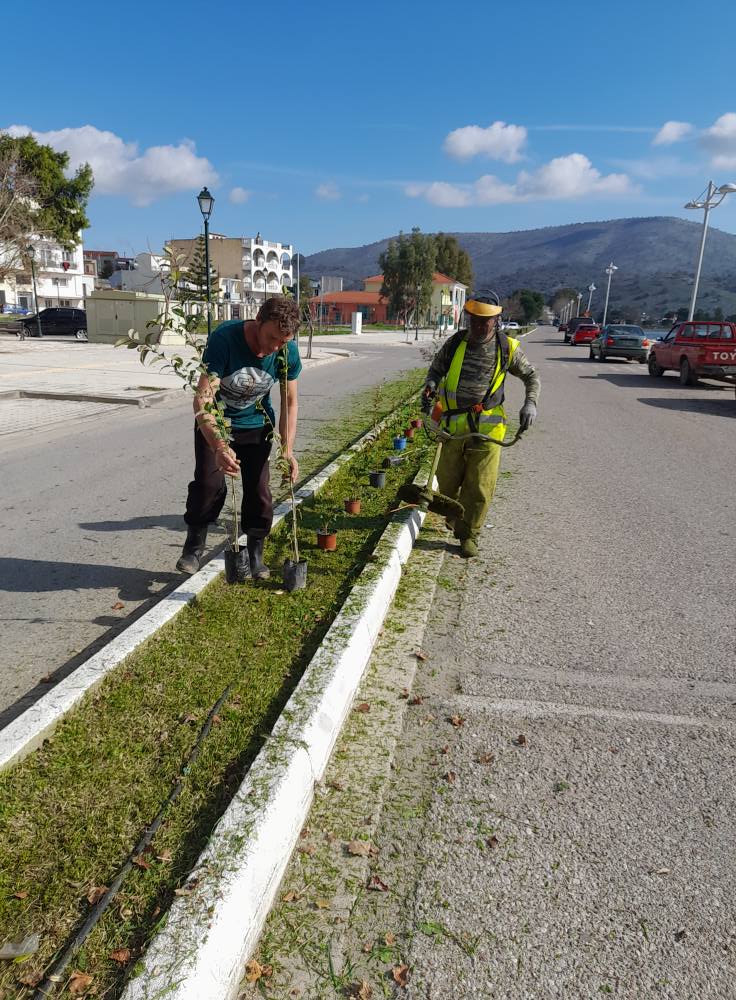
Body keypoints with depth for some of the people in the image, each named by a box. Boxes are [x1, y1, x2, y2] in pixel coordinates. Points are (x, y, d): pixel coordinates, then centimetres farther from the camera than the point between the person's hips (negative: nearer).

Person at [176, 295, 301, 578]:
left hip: (256, 425, 3)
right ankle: (194, 545, 12)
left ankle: (255, 553, 18)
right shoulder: (224, 338, -33)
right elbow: (202, 399, -38)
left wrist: (288, 449, -16)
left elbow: (290, 401, -7)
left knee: (259, 489, -1)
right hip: (214, 422, -2)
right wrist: (219, 447, -52)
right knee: (208, 484, -12)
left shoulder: (288, 352, -21)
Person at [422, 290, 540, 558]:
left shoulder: (507, 348, -1)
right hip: (454, 426, 2)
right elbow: (436, 369, 16)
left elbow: (531, 376, 12)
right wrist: (430, 386, -6)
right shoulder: (455, 343, 1)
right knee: (447, 479, 12)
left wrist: (530, 403, -5)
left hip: (487, 428, -1)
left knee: (480, 487, -2)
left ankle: (469, 535, 14)